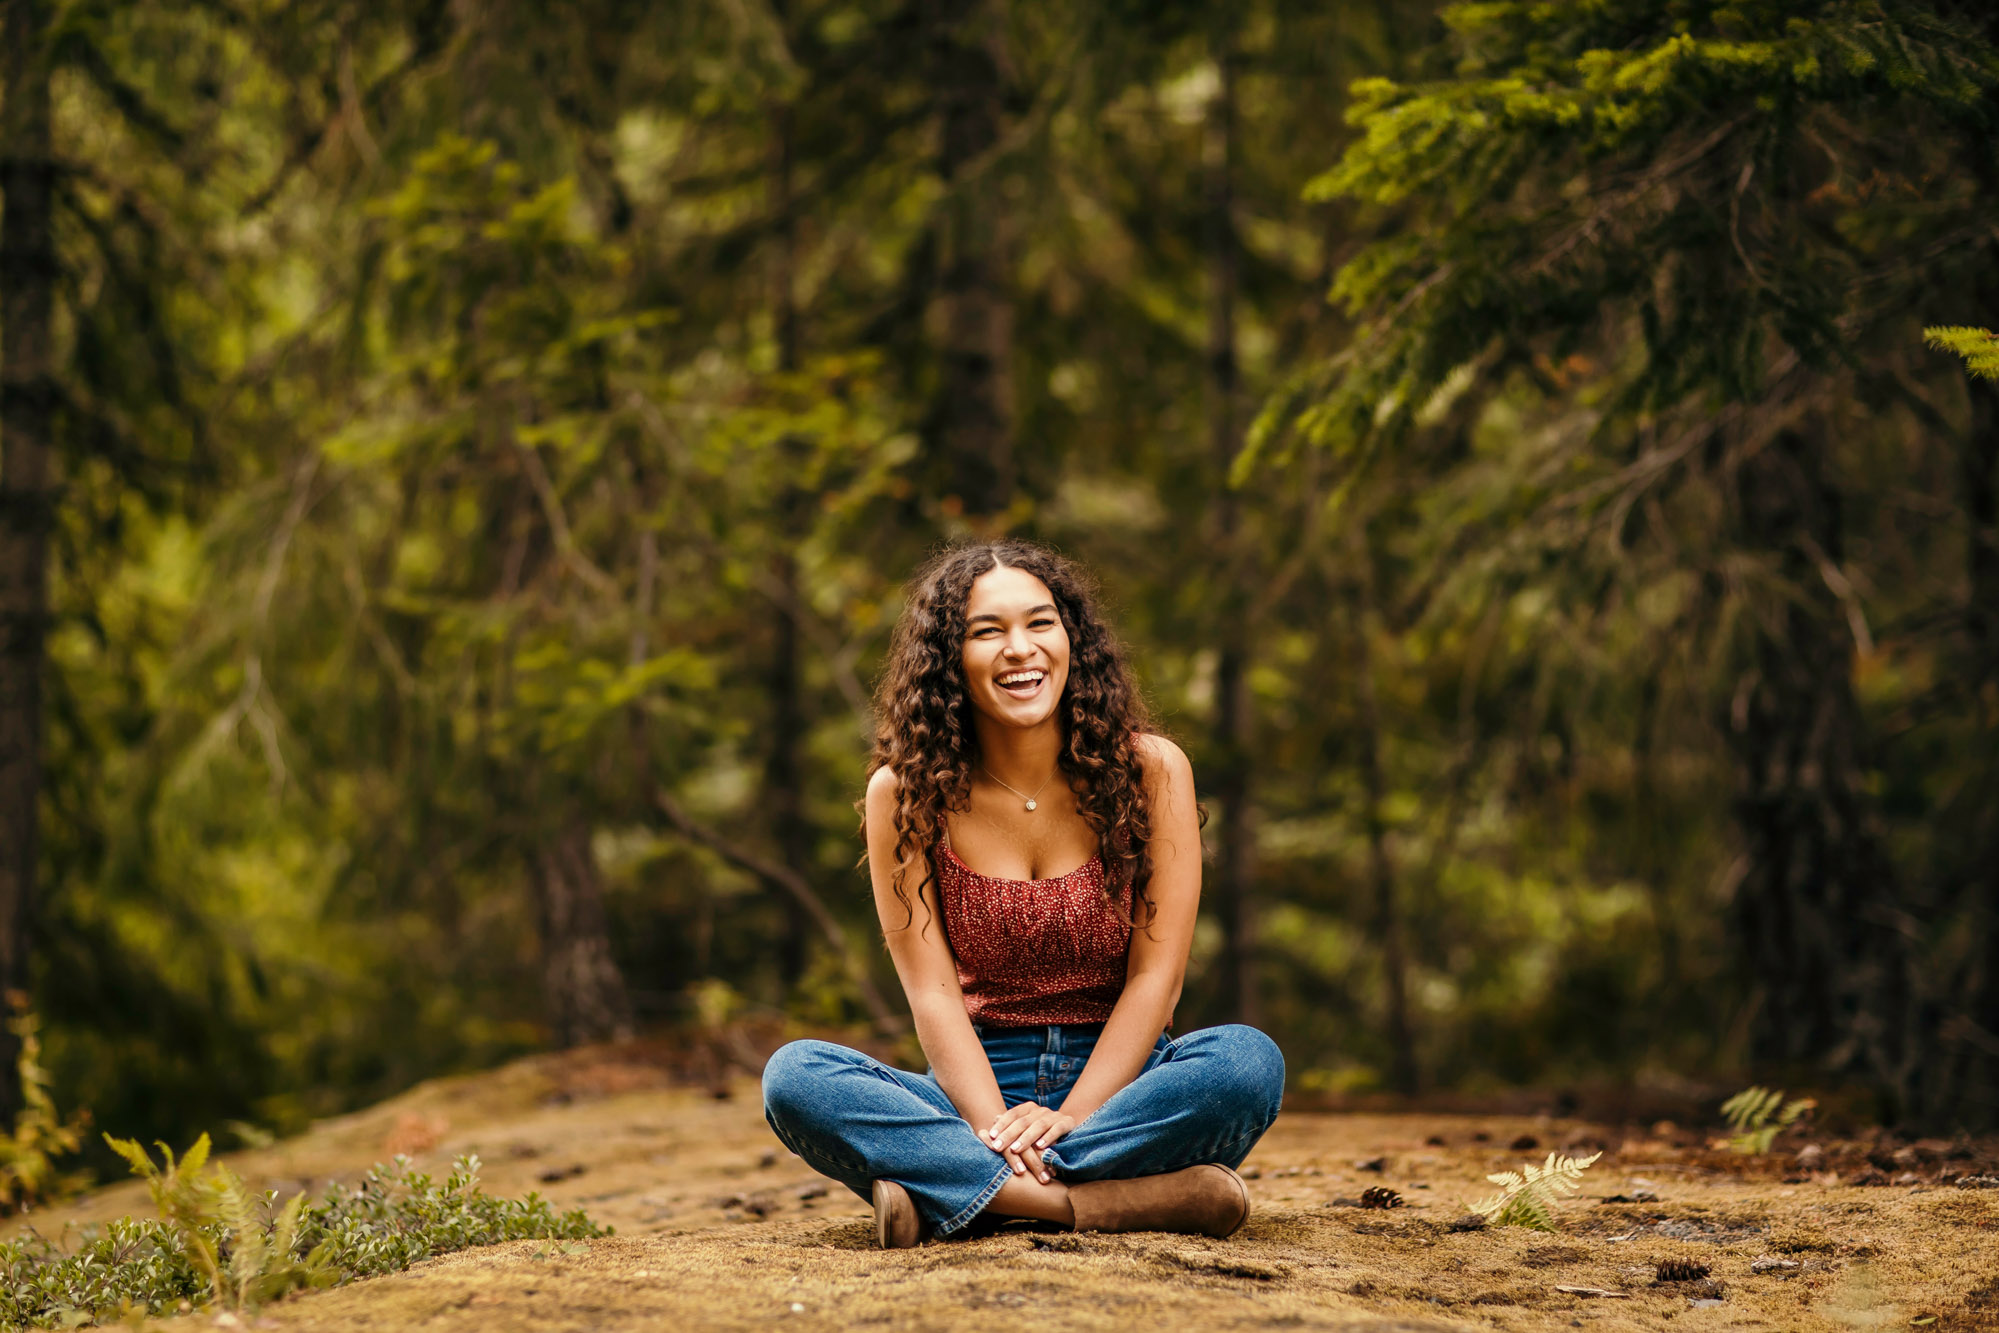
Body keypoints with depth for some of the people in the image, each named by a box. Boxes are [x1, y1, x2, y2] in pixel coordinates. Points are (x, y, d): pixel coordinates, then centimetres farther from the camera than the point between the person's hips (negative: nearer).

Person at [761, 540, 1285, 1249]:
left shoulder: (1150, 771, -1)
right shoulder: (905, 794, -1)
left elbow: (1155, 974, -6)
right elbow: (931, 989, -7)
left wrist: (1068, 1117, -19)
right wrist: (994, 1126, -23)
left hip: (1118, 1083, 0)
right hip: (974, 1088, 0)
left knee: (1249, 1060, -32)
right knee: (793, 1076, -26)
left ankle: (950, 1191, -30)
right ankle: (1109, 1201, -35)